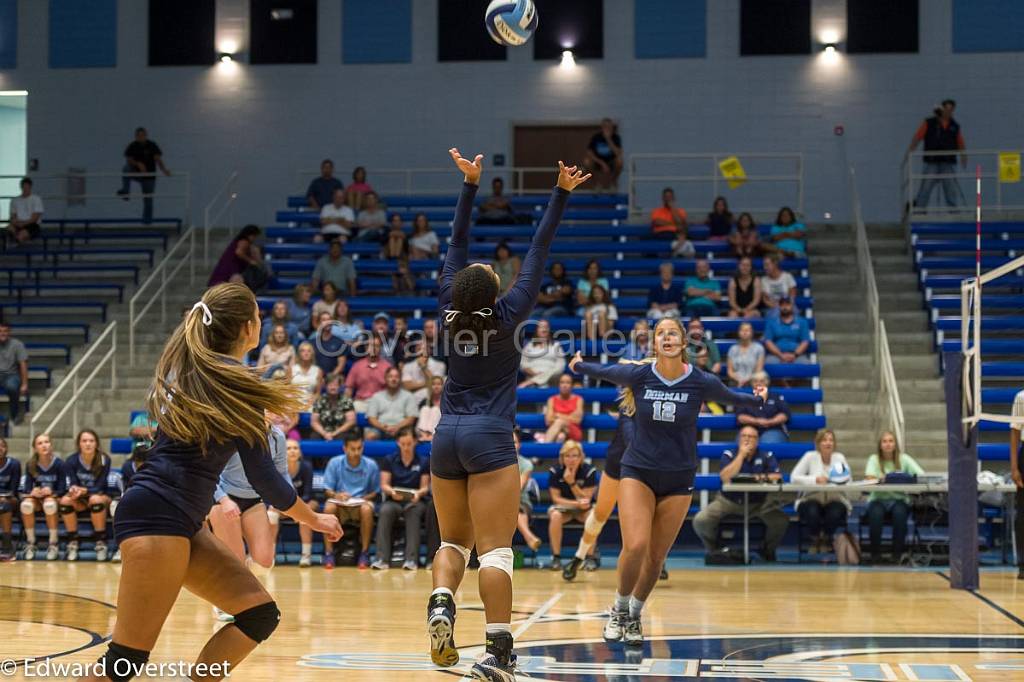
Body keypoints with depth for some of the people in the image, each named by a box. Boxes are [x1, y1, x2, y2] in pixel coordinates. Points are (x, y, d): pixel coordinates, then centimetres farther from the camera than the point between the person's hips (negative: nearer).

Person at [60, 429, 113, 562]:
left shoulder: (104, 459, -14)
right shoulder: (71, 461, -9)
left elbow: (99, 487, -16)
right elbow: (71, 485, -11)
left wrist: (83, 491, -35)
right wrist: (73, 490, -37)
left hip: (101, 496, -2)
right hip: (80, 501, 2)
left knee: (96, 499, -37)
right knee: (65, 500, -30)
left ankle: (101, 543, -26)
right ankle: (72, 543, -19)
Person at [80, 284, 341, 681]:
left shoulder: (190, 366, 15)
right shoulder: (236, 383, -7)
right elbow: (262, 476, -4)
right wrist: (313, 519, 9)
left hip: (182, 522, 10)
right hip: (157, 516, -10)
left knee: (261, 616, 5)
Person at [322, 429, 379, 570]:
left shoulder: (371, 465, 0)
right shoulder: (335, 463, -1)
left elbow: (374, 492, 7)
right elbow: (328, 490, -1)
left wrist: (364, 498, -15)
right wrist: (336, 495, -24)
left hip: (361, 502, 0)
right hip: (340, 502, 0)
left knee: (367, 509, -36)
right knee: (329, 508, -35)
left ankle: (364, 552, -22)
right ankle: (329, 553, -26)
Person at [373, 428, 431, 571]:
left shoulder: (423, 463, 8)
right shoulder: (388, 461, 9)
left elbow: (425, 487, 3)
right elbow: (384, 485, 2)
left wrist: (418, 494, -21)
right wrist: (392, 492, -22)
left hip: (415, 501, -1)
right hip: (393, 500, 1)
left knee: (413, 511, -37)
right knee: (385, 511, -34)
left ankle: (411, 559, -42)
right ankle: (382, 559, -39)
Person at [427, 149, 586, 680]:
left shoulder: (449, 312, 2)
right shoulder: (506, 316, -6)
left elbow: (456, 245, 10)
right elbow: (538, 252, -4)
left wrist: (470, 184, 13)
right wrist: (561, 194, -1)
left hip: (446, 437, 5)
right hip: (489, 438, -4)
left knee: (453, 541, 16)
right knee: (495, 549, -8)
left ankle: (440, 603, -12)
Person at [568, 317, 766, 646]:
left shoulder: (702, 382, -9)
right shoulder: (638, 374, -10)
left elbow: (731, 397, 14)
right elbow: (602, 371, 11)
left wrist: (757, 400, 29)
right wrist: (578, 365, 27)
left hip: (678, 480, 1)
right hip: (638, 473, -1)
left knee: (656, 557, 5)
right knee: (635, 546, -19)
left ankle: (634, 617, 29)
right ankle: (619, 609, 6)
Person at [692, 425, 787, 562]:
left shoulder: (766, 456, 1)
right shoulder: (729, 455, -2)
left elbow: (778, 477, -9)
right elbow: (725, 478, -19)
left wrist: (762, 477, -26)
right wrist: (741, 455, -16)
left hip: (759, 503, 0)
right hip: (728, 501, 0)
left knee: (781, 521, -26)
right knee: (700, 521, -22)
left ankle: (767, 550, 6)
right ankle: (714, 549, 9)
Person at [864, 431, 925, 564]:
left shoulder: (903, 458, 1)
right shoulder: (874, 459, 1)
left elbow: (921, 476, -10)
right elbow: (869, 478, -16)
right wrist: (881, 479, -37)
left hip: (899, 500, 0)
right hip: (878, 499, 0)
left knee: (899, 512, -33)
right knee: (876, 513, -34)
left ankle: (898, 553, -19)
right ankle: (875, 553, -18)